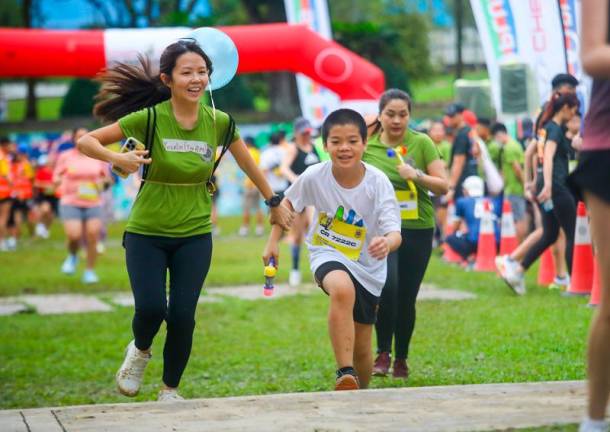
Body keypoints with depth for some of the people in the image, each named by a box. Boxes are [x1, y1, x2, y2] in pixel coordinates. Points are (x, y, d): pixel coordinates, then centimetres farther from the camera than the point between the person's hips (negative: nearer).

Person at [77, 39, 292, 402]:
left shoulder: (219, 123, -5)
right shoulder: (150, 118, -14)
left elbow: (247, 164, 12)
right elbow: (85, 142, -10)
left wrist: (274, 203, 20)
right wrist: (117, 158, -28)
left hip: (195, 236, 2)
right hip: (146, 233, -2)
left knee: (183, 317, -4)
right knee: (151, 308, -16)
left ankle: (170, 391, 20)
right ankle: (140, 351, 21)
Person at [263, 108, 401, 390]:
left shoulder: (378, 182, -21)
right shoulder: (314, 176, -16)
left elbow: (395, 233, -28)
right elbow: (288, 203, 5)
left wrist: (386, 243, -51)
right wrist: (273, 242, 2)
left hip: (367, 265, 1)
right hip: (327, 254, -1)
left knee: (362, 348, 8)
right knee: (342, 289, -38)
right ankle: (345, 374, -35)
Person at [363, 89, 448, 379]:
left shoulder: (422, 143, -1)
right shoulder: (367, 145, 1)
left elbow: (443, 186, -1)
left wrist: (417, 176, -17)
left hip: (418, 229, 1)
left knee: (407, 298, 4)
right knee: (387, 287, -24)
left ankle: (401, 360, 23)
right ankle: (383, 354, -9)